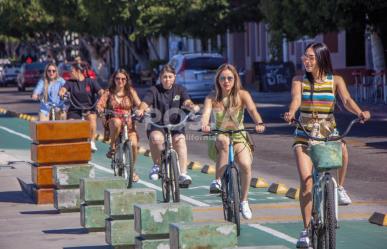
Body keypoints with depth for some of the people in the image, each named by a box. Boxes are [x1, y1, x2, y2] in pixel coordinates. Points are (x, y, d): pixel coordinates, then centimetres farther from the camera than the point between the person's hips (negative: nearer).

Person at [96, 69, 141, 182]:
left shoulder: (131, 92, 11)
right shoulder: (108, 93, 10)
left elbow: (139, 104, 0)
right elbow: (100, 104, -2)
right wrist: (100, 109, -25)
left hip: (128, 123, 1)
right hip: (112, 122, -1)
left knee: (133, 144, -24)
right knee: (117, 122, -41)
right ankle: (112, 146, -20)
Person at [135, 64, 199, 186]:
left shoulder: (180, 90, 8)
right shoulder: (154, 90, 3)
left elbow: (187, 102, -9)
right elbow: (145, 103, -11)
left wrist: (192, 106, -33)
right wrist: (141, 110, -35)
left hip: (175, 126, 1)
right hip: (157, 126, -1)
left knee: (180, 139, -31)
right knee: (156, 138, -34)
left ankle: (183, 174, -33)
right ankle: (157, 165, -9)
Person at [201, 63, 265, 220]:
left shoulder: (242, 95, -3)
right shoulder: (212, 98, -3)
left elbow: (252, 110, -20)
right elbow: (206, 113, -20)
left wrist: (259, 123, -41)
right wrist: (205, 125, -44)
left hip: (239, 138, 1)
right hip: (219, 139, -1)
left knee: (246, 165, -26)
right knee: (224, 140, -39)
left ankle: (244, 201, -3)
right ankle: (217, 180, -31)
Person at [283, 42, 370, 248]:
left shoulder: (335, 81, -1)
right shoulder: (299, 81, -1)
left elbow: (346, 99, -16)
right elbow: (296, 98, -18)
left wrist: (359, 112, -36)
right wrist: (290, 113, -40)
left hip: (329, 132, 1)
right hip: (304, 133, -1)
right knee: (306, 181, -11)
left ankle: (339, 187, 2)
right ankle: (306, 230, -5)